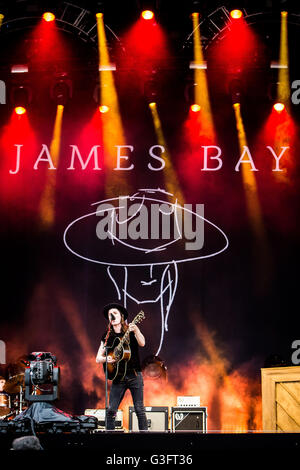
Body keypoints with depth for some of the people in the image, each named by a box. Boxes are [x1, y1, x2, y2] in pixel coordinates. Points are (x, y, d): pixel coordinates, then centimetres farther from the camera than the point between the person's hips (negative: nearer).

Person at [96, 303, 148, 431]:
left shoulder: (131, 331, 4)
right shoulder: (107, 336, 11)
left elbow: (142, 343, -16)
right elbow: (98, 358, 11)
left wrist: (136, 331, -34)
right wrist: (106, 359, -12)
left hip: (134, 375, -2)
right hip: (118, 376, 3)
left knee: (139, 409, -4)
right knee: (111, 410, -4)